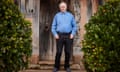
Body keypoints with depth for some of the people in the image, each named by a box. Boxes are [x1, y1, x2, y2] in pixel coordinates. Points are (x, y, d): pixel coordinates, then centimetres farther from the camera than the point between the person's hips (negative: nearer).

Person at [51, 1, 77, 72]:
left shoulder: (70, 15, 12)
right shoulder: (57, 15, 12)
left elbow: (74, 26, 10)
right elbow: (53, 26, 10)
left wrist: (73, 34, -3)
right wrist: (55, 34, -3)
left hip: (68, 36, 1)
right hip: (59, 36, -1)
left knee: (68, 52, 3)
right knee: (58, 52, -3)